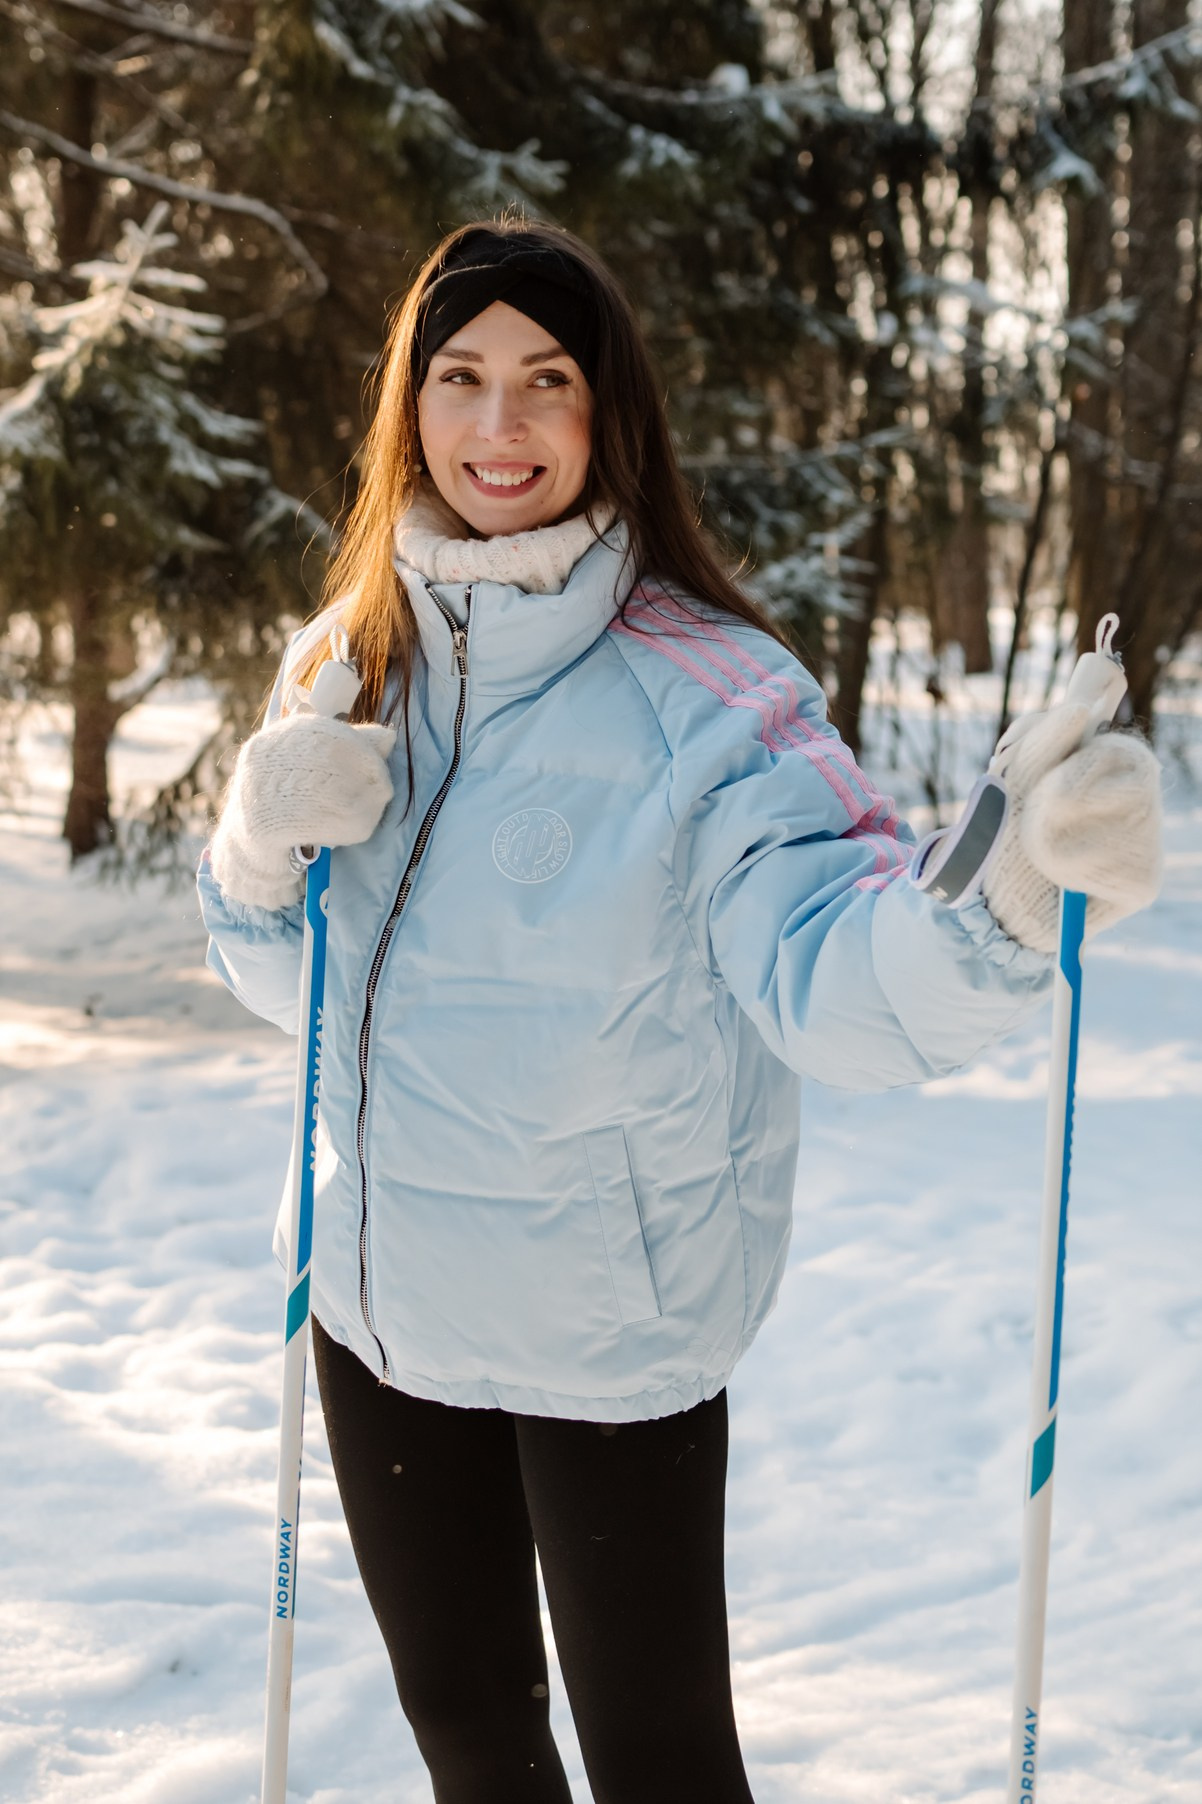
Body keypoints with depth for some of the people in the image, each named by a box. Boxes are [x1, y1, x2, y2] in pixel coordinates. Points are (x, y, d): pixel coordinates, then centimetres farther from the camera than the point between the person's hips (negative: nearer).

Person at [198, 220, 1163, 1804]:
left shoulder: (707, 695, -17)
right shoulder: (345, 668, 0)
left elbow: (842, 986, -29)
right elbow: (291, 982, 8)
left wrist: (1003, 888, -49)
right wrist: (261, 837, -13)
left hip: (617, 1330, -5)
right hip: (385, 1308, 5)